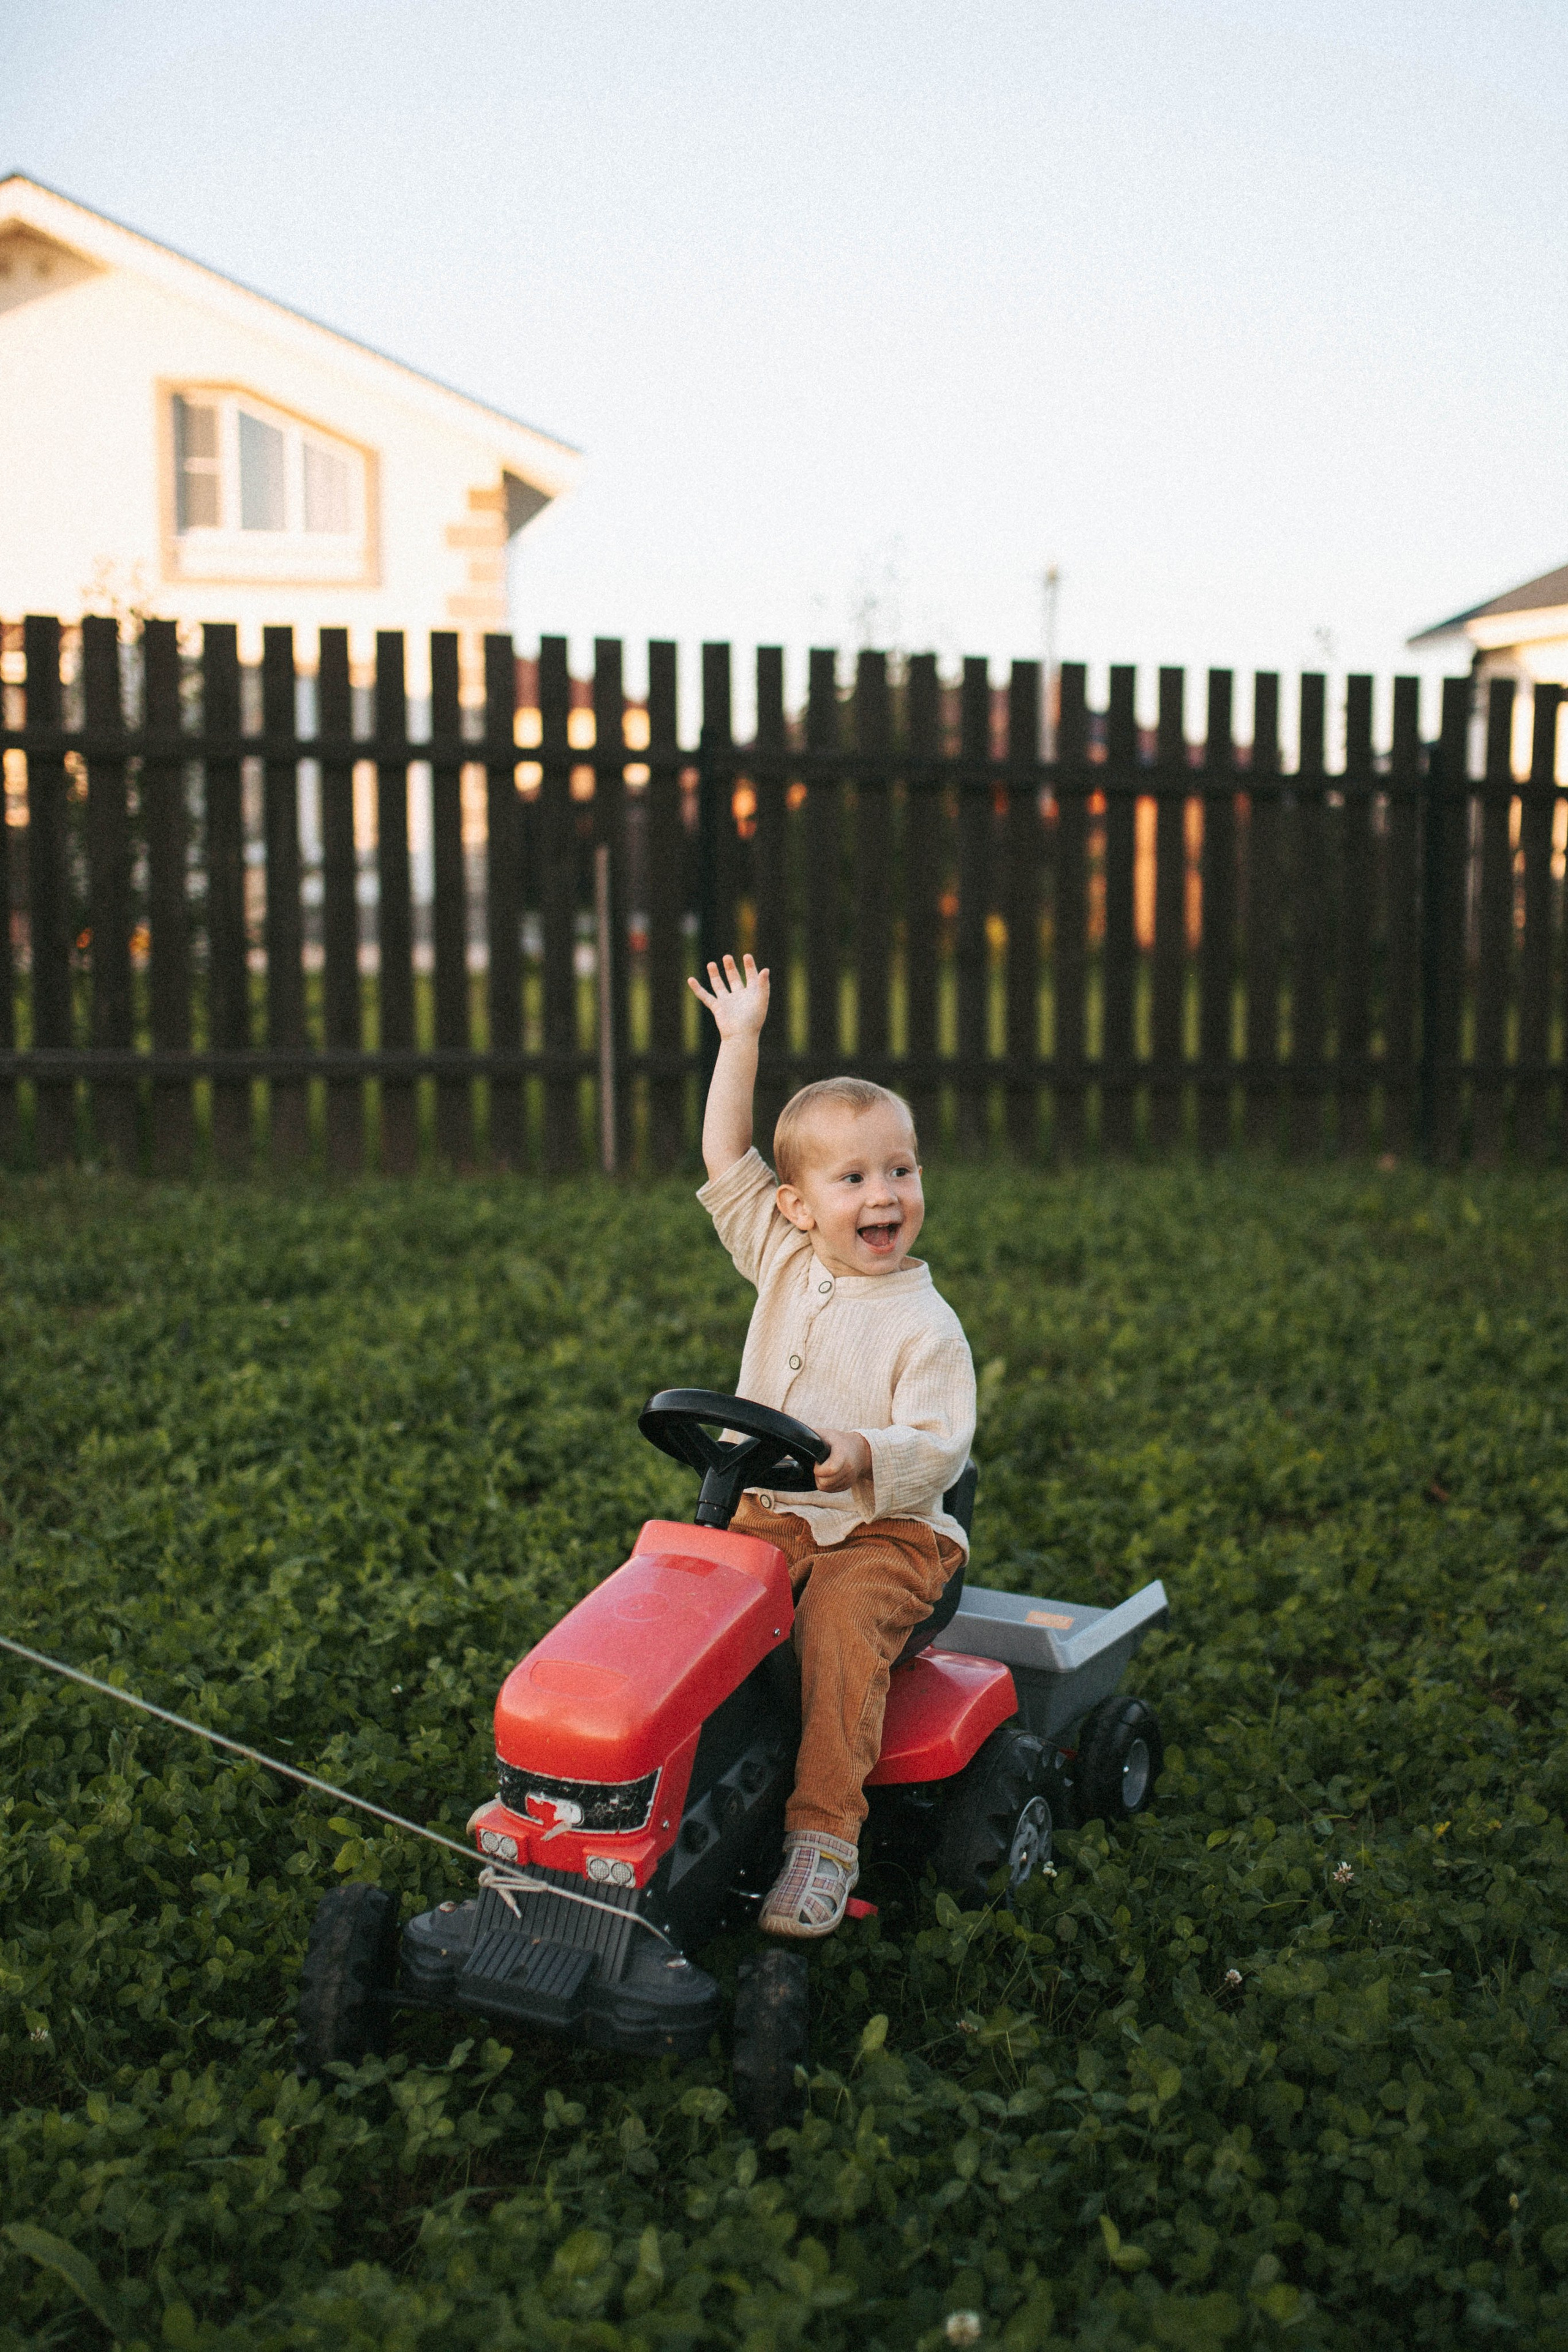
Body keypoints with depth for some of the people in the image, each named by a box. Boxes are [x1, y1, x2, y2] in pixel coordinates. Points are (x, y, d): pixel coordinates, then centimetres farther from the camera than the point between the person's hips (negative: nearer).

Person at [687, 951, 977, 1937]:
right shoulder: (785, 1263, 4)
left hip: (888, 1530, -5)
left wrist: (866, 1456, -37)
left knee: (841, 1619, -31)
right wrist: (740, 1042, 4)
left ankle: (825, 1832, -29)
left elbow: (940, 1448, -18)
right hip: (773, 1517, 5)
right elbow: (726, 1157, 5)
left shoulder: (925, 1323, -10)